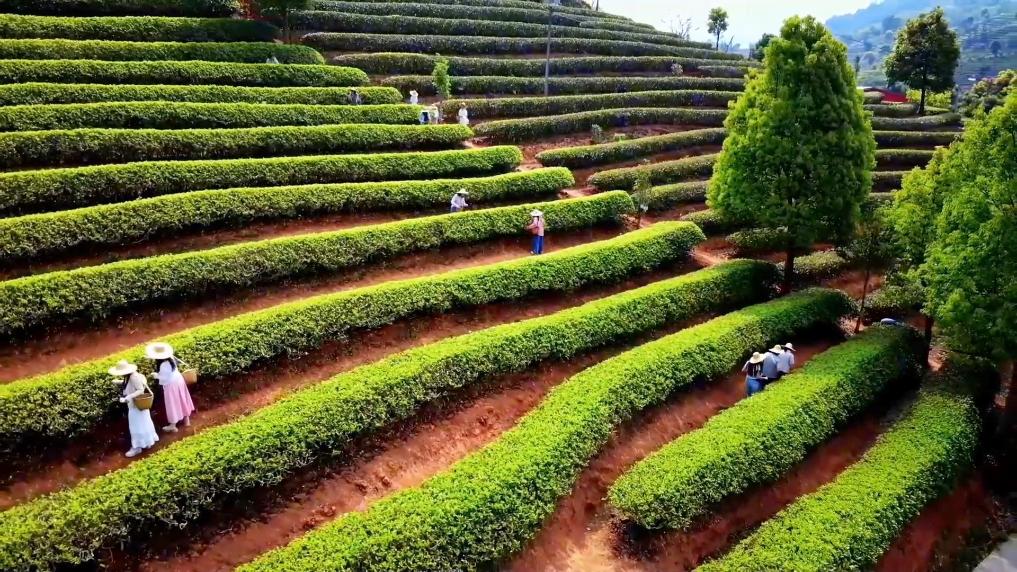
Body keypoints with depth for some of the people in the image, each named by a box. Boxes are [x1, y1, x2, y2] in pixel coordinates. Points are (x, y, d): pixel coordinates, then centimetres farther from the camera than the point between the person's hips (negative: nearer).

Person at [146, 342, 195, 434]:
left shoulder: (163, 365, -29)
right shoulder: (171, 358, -6)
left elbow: (166, 378, -25)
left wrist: (156, 375, -12)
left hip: (171, 384, -8)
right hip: (178, 380, 9)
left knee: (173, 404, 3)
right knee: (181, 400, 21)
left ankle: (173, 425, 15)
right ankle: (186, 420, 35)